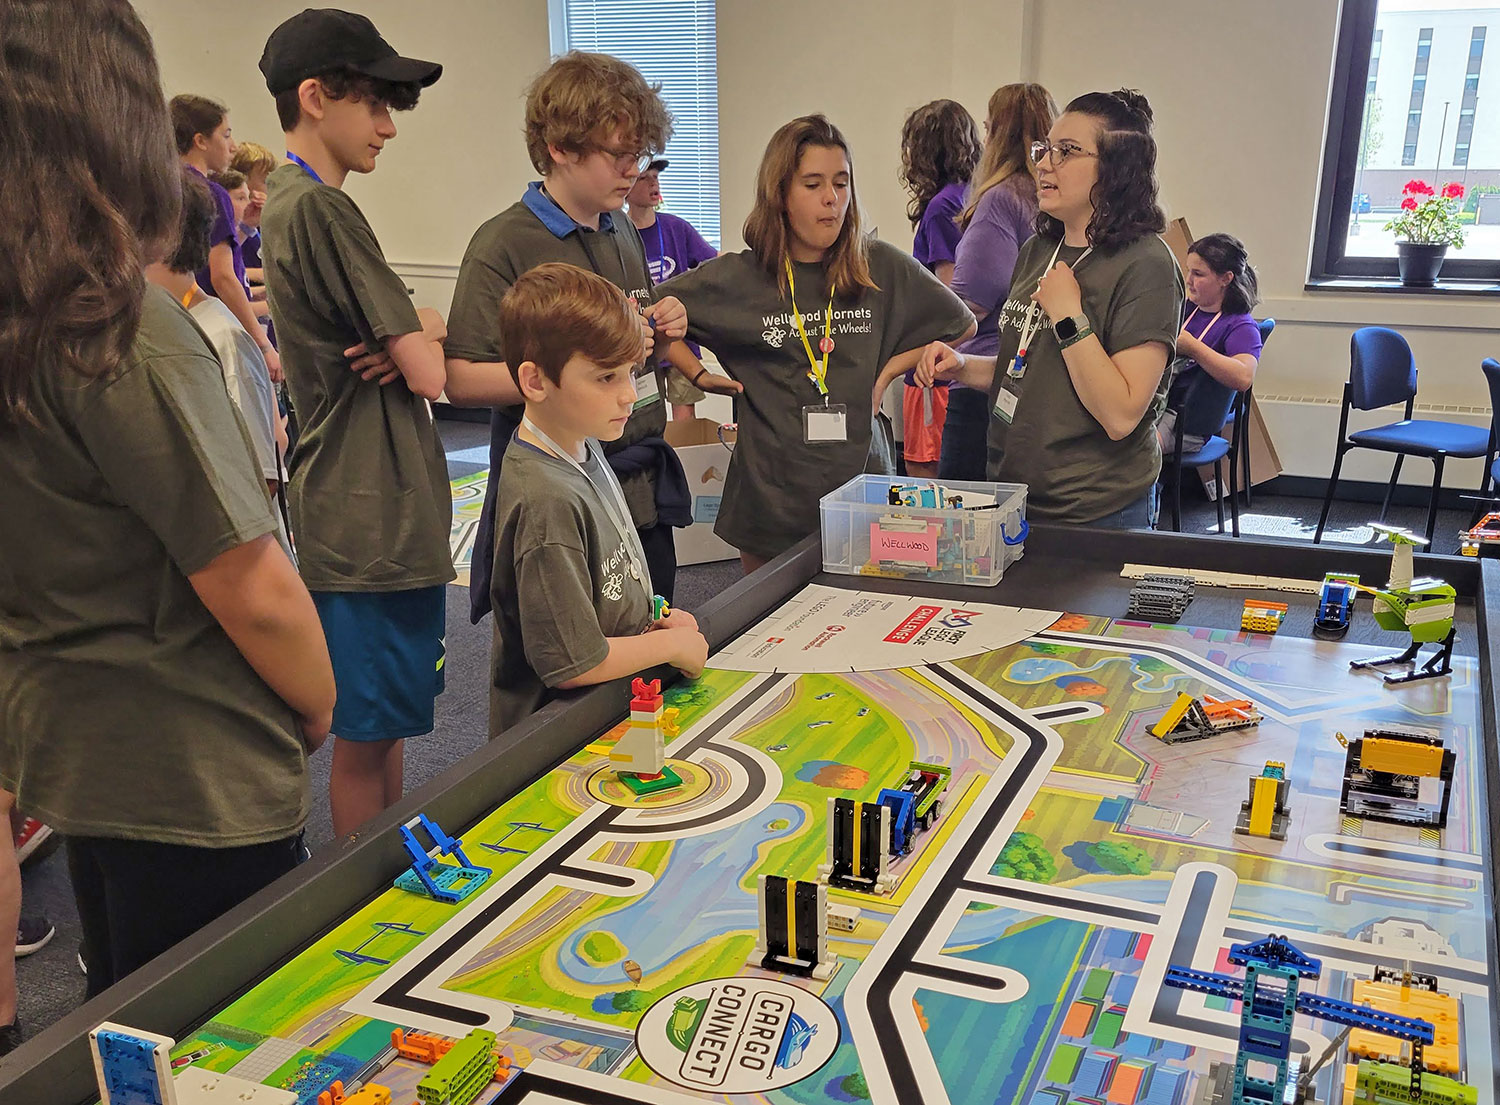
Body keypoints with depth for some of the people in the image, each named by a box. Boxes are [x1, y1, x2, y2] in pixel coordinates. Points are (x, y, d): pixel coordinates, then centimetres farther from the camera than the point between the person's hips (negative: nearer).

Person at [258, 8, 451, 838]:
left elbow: (413, 327, 15)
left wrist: (414, 336, -7)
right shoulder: (320, 208, -18)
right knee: (366, 736, 2)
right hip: (372, 516, -11)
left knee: (386, 723, 20)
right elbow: (433, 377, -20)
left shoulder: (284, 201, 15)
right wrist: (427, 346, 2)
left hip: (369, 511, 11)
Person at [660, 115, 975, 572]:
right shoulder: (738, 277, -3)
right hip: (770, 496, -1)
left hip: (861, 484, 1)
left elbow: (962, 326, 16)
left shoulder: (884, 270, 2)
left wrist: (890, 369, 4)